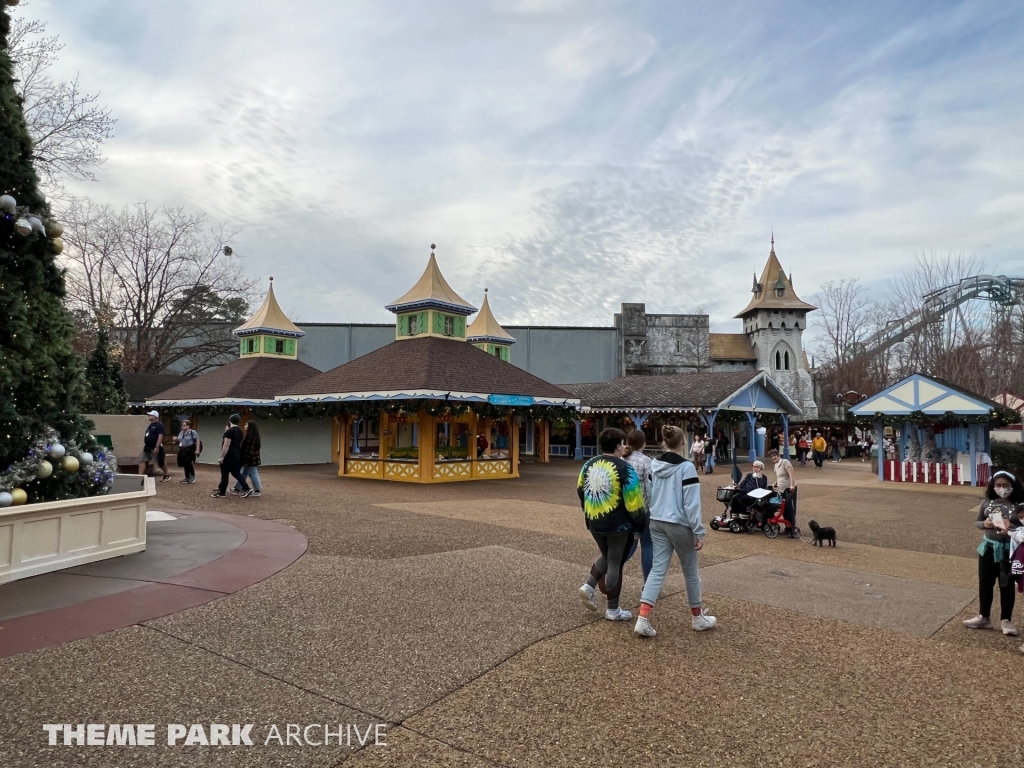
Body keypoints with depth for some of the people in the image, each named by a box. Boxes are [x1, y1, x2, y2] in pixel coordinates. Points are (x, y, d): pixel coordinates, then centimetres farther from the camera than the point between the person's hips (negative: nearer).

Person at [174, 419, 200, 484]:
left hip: (190, 450, -7)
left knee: (188, 463, -14)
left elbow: (197, 441, -14)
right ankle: (187, 477, 19)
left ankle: (192, 475, 5)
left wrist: (197, 450, -21)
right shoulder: (181, 433, 13)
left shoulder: (193, 432, -9)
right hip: (183, 450, 7)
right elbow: (178, 441, 22)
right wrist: (176, 440, -3)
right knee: (185, 464, 8)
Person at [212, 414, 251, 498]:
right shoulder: (240, 432, 12)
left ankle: (222, 493, 9)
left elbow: (226, 445, -22)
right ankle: (246, 488, 4)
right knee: (236, 473, 13)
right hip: (237, 456, 9)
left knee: (224, 474, 1)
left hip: (229, 456, -9)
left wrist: (222, 457, -20)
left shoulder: (229, 431, -17)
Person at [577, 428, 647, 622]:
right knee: (615, 563, 6)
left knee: (606, 557, 26)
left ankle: (588, 586, 11)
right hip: (618, 524, -5)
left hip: (594, 522, 6)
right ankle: (613, 610, 16)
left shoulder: (589, 464, 5)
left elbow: (580, 490, 16)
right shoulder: (624, 467, -14)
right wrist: (640, 524, -4)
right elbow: (634, 501, -16)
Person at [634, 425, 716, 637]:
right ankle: (697, 618, 29)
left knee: (658, 569, 4)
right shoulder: (686, 467, -14)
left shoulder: (653, 465, 4)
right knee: (690, 571, 13)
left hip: (657, 523, 5)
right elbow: (692, 503, -16)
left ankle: (643, 619, -8)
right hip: (679, 525, -5)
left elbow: (646, 495, 10)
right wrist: (699, 532, -11)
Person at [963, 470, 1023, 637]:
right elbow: (976, 522, 8)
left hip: (1009, 550, -3)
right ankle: (983, 617, 25)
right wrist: (984, 524, -13)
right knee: (985, 584, 12)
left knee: (1007, 586, 10)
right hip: (988, 548, 3)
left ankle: (1005, 620, 23)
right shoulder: (988, 502, 1)